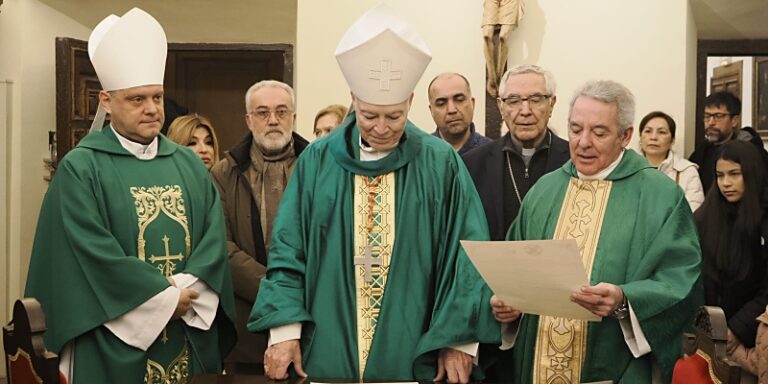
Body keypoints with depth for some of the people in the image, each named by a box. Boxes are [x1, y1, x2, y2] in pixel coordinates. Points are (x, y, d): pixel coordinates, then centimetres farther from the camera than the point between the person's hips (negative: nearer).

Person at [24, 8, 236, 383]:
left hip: (189, 339, 5)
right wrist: (166, 296, -15)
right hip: (114, 343, -4)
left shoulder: (189, 165, 9)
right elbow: (93, 250, -15)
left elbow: (214, 235, 1)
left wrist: (185, 291, -15)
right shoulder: (80, 169, -6)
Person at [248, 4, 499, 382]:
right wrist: (284, 331, -8)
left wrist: (460, 341, -8)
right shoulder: (316, 162, -1)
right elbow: (287, 252, 0)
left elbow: (465, 258, -3)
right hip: (328, 351, 1)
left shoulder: (441, 164, -4)